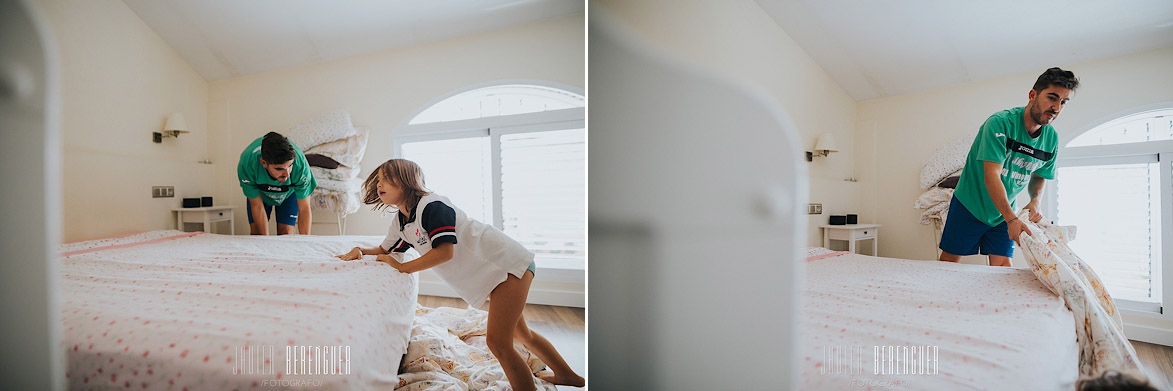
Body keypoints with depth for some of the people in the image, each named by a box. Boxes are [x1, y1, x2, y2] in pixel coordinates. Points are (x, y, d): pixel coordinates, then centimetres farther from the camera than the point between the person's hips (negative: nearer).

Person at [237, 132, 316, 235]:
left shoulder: (300, 164, -40)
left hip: (289, 193, -1)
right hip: (258, 193, 1)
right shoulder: (246, 164, -38)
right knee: (256, 233, -9)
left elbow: (304, 209, -29)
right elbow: (257, 206, -24)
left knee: (286, 233, -13)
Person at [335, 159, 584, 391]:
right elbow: (385, 250, 22)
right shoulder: (401, 222, 10)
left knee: (497, 342, -16)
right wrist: (360, 251, 2)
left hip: (508, 262, -10)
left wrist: (403, 267, -17)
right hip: (495, 272, 10)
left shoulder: (431, 205, -19)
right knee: (519, 332, 21)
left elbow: (444, 251, -26)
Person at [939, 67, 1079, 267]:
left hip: (1004, 211, 5)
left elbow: (1039, 176, 15)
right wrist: (1012, 219, -36)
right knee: (950, 259, 1)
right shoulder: (1000, 123, -21)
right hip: (970, 205, -5)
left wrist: (1034, 201, -8)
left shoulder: (1052, 139, -1)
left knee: (1002, 265, 1)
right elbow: (991, 176, -29)